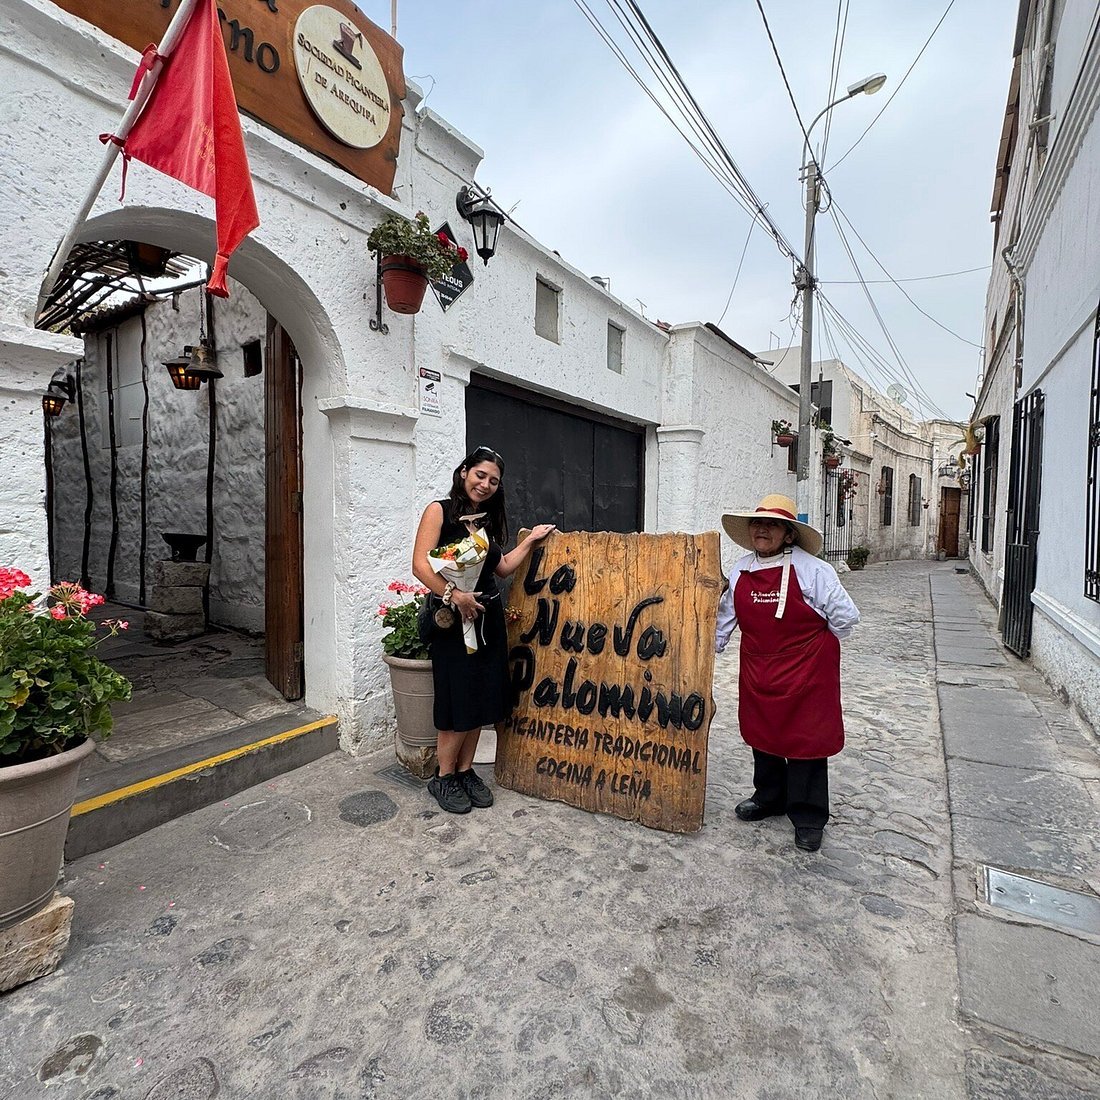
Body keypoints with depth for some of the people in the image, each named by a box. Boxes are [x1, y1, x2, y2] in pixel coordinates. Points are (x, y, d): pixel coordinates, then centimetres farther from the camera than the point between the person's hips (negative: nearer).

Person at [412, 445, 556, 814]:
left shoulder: (488, 520, 14)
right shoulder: (440, 511, -5)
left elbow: (503, 567, 12)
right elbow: (421, 565, -15)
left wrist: (530, 540, 10)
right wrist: (454, 595, -25)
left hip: (487, 619, 7)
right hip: (452, 622, -6)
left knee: (482, 700, 11)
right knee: (457, 703, 0)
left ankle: (465, 771, 28)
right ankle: (443, 777, 20)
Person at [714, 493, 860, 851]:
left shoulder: (812, 570, -14)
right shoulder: (739, 571, 1)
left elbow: (846, 617, -8)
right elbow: (724, 618, 10)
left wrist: (809, 647, 0)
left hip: (805, 674, -5)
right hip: (757, 672, 5)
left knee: (806, 741, 5)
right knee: (762, 735, 17)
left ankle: (808, 818, 24)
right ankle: (769, 798, 40)